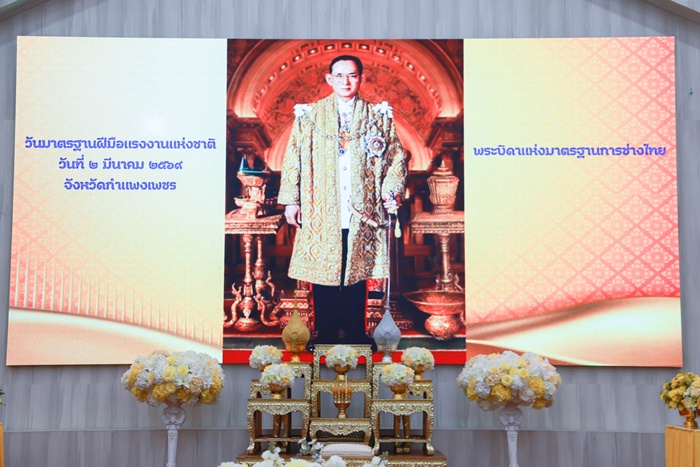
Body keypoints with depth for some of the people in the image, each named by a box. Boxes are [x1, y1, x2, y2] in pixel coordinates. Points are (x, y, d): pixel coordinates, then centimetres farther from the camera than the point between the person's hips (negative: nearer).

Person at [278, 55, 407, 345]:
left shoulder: (379, 116, 8)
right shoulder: (309, 115, 6)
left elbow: (397, 156, 9)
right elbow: (293, 158, 5)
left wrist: (392, 190, -5)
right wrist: (291, 200, -1)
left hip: (362, 212, 1)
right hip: (321, 214, 0)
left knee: (357, 274, 5)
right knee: (323, 276, 2)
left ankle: (355, 333, 17)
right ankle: (326, 335, 14)